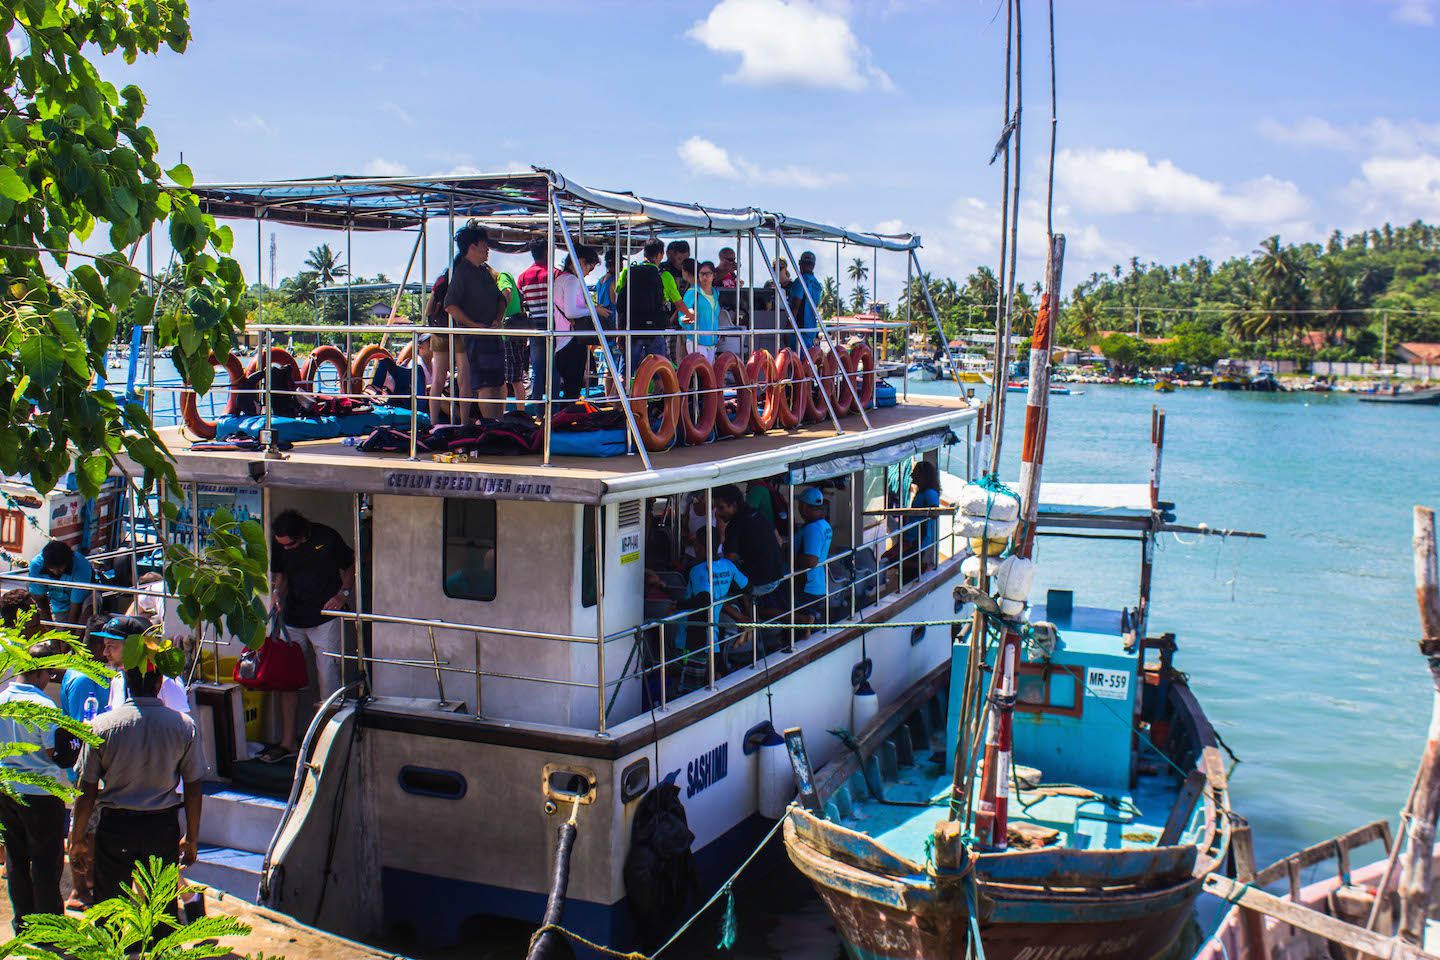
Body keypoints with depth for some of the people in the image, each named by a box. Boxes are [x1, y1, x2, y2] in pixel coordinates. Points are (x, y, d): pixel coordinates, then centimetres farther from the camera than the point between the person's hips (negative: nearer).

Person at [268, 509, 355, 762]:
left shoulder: (327, 538, -11)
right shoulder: (279, 544, -1)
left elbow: (349, 568, 4)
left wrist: (343, 594, -11)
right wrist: (277, 594, -6)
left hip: (325, 617, -4)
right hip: (292, 619, 4)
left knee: (328, 677, -5)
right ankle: (288, 742, 13)